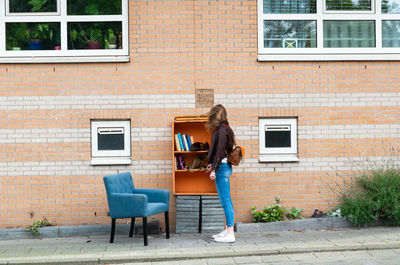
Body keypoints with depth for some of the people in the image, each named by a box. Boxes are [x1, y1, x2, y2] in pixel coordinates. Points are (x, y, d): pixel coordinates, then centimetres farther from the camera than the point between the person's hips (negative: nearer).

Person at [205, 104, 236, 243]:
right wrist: (213, 164, 27)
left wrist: (214, 169, -19)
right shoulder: (224, 129, 14)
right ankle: (227, 230, 20)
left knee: (226, 200, -7)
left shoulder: (222, 130, -14)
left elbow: (220, 151, -19)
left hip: (222, 167, -10)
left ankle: (230, 234, -4)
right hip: (224, 166, 10)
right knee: (226, 201, 13)